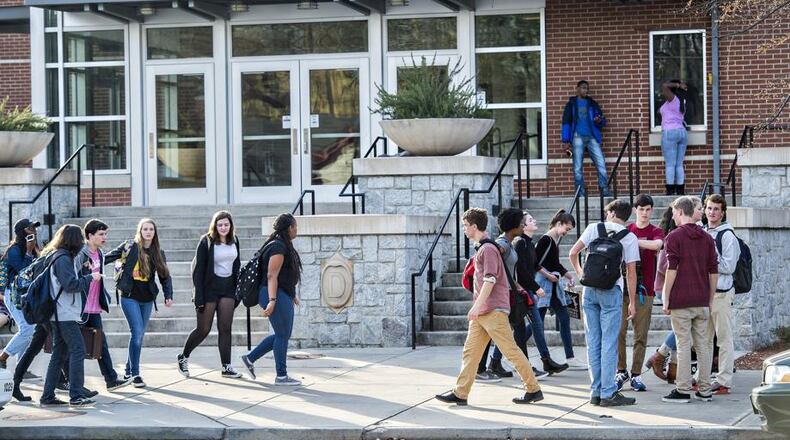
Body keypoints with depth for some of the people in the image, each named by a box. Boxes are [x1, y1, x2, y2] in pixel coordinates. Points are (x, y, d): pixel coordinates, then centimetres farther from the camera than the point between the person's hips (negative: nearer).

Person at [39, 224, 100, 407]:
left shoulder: (56, 256, 15)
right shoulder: (63, 259, -15)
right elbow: (71, 284, -20)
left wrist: (85, 274, 9)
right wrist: (90, 277, -9)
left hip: (59, 315, 10)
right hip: (65, 314, -10)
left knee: (59, 354, 12)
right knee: (78, 350, -9)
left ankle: (48, 396, 13)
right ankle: (76, 395, -12)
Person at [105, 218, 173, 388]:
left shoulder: (158, 253, 7)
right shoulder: (129, 247, -3)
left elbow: (165, 276, 9)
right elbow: (108, 257, 2)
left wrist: (168, 296, -2)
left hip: (147, 299, 5)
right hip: (129, 297, -4)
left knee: (139, 335, 10)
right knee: (137, 332, -14)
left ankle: (129, 371, 22)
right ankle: (135, 374, -7)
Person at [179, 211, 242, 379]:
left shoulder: (234, 241, 7)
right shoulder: (206, 242, -10)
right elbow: (198, 270, -11)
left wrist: (237, 291, 10)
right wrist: (199, 297, -16)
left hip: (227, 289, 5)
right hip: (209, 288, -5)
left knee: (225, 328, 0)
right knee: (203, 329, 0)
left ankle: (226, 367, 0)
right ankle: (183, 357, 20)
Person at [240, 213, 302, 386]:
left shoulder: (284, 246, 17)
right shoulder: (278, 247, -16)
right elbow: (272, 276, -21)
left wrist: (292, 295, 27)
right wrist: (272, 300, -26)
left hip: (283, 295, 11)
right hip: (276, 295, -11)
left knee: (282, 334, 14)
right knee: (283, 335, -5)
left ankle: (250, 358, 18)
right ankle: (281, 376, 1)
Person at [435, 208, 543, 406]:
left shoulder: (488, 249, -12)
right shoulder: (481, 248, 18)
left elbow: (490, 280, -20)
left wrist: (477, 306, -23)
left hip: (494, 310, -10)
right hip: (481, 312, 10)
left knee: (510, 350, -6)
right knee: (470, 350, 6)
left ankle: (533, 389, 0)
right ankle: (460, 393, 6)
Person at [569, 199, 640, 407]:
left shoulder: (594, 228, 7)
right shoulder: (629, 237, 1)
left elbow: (573, 253, 5)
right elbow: (631, 272, -2)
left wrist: (579, 272, 24)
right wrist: (632, 302, 4)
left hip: (589, 290, 3)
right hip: (611, 290, -3)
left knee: (593, 342, 8)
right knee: (609, 343, -3)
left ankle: (596, 392, 10)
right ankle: (608, 393, -5)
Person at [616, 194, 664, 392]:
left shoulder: (656, 232, 5)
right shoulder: (625, 231, 11)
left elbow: (657, 244, -19)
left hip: (643, 290, -1)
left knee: (641, 336, 0)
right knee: (618, 332, -3)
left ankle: (636, 375, 6)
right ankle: (621, 371, 9)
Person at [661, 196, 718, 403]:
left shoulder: (675, 236, -6)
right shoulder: (707, 238, 11)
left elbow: (672, 270, -12)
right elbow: (714, 272, 11)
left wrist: (666, 299, -7)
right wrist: (710, 299, 17)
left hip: (681, 300, -5)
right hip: (702, 301, 5)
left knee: (683, 344, -3)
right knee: (702, 343, 8)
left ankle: (683, 390, -3)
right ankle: (705, 390, 10)